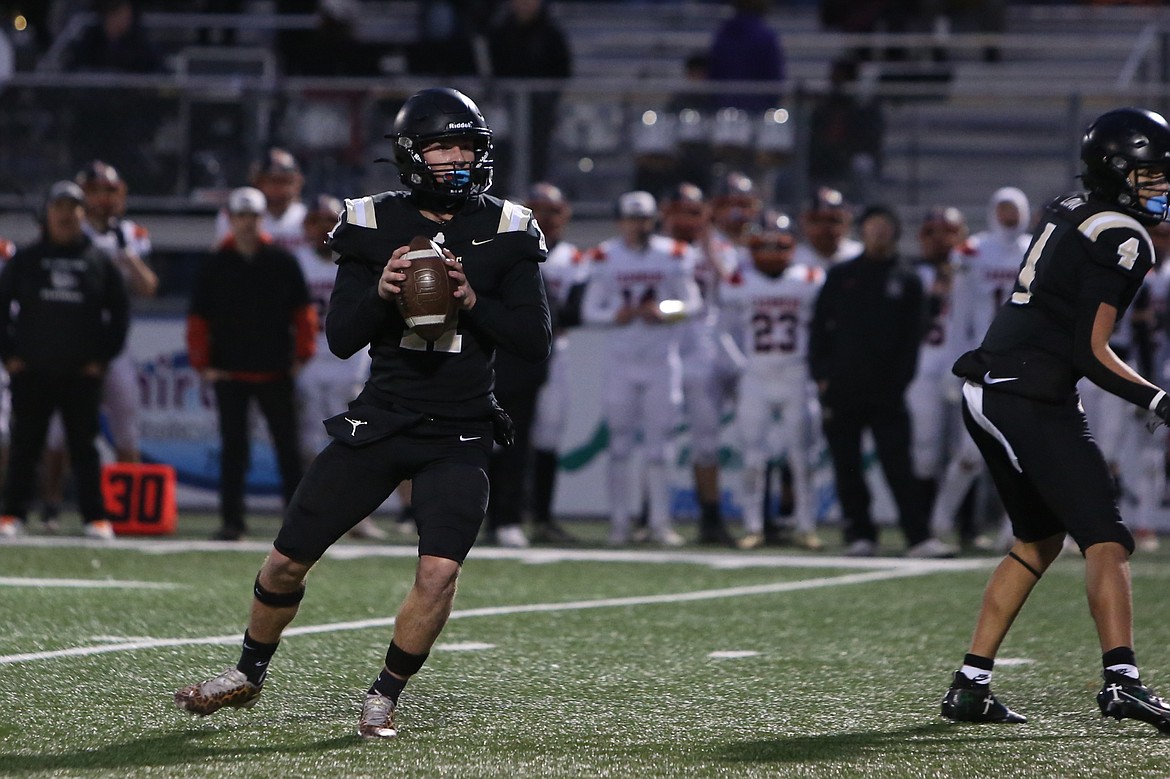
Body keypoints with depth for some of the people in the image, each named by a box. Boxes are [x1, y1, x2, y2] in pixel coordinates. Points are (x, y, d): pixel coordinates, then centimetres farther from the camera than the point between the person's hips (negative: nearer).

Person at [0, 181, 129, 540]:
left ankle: (95, 516, 5)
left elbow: (120, 312, 10)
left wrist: (103, 357, 2)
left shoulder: (99, 261, 6)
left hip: (82, 374, 0)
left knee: (84, 446, 2)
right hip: (31, 372, 0)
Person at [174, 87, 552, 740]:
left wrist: (475, 301, -20)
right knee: (289, 560, 4)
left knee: (440, 570, -20)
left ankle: (386, 697, 1)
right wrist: (380, 292, -21)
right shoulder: (374, 226, -1)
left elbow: (537, 342, -5)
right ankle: (250, 674, 29)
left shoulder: (506, 233, -2)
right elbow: (341, 338, -2)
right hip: (380, 421, 1)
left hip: (460, 436, -1)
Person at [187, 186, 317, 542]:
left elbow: (303, 311, 8)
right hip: (229, 372, 0)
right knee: (233, 448, 3)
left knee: (288, 446, 3)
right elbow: (198, 318, 5)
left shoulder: (282, 263, 3)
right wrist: (203, 364, -2)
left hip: (276, 372, 0)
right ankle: (232, 521, 6)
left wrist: (302, 353, 0)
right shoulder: (214, 266, 4)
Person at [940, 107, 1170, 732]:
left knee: (1039, 539, 20)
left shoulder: (1064, 212, 15)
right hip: (1033, 399, -9)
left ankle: (970, 684, 18)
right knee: (1104, 538, -12)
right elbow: (1090, 352, -15)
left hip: (987, 392, 9)